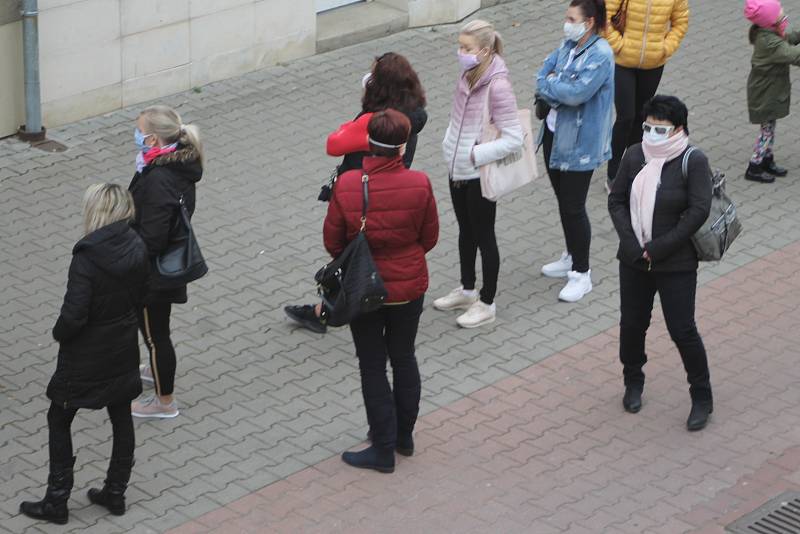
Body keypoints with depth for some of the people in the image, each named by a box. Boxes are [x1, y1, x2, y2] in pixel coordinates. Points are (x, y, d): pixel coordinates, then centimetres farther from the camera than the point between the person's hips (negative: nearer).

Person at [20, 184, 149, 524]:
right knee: (121, 420, 19)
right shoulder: (137, 249, -6)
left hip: (86, 357, -6)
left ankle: (56, 502, 15)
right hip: (124, 351, 6)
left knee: (59, 420, 11)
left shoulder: (86, 258, -26)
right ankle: (116, 493, 30)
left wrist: (59, 334, -7)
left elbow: (74, 315, -26)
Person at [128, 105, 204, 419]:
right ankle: (157, 369, 54)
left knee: (154, 331, 9)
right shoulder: (180, 166, -5)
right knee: (155, 326, 31)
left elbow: (151, 240, -31)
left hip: (153, 272, -9)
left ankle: (165, 401, 25)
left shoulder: (158, 181, -34)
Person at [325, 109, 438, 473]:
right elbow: (429, 239, -4)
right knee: (403, 357, 20)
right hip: (409, 286, 2)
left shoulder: (347, 186, -19)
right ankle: (404, 435, 34)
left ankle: (384, 449, 14)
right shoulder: (420, 184, -17)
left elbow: (332, 242, -9)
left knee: (373, 366, 9)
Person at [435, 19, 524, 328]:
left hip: (480, 174, -8)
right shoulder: (467, 75, -2)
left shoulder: (498, 86, -25)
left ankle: (487, 304, 21)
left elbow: (513, 139, -25)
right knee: (466, 232, 22)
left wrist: (475, 155, -23)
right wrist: (452, 148, 9)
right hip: (458, 169, 8)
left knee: (483, 236, 7)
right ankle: (467, 291, 40)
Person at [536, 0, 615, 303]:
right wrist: (560, 93, -16)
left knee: (573, 206, -2)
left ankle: (581, 273, 9)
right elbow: (541, 79, 2)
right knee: (563, 200, 19)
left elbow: (577, 93, -26)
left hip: (580, 142, -8)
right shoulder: (568, 46, 5)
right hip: (555, 132, 8)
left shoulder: (600, 55, -19)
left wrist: (550, 85, -11)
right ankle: (572, 258, 35)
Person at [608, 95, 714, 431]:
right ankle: (633, 383, 37)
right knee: (632, 324, 14)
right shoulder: (634, 156, 1)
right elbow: (616, 200, 4)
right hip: (634, 261, 5)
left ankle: (702, 398, 14)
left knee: (682, 330, -2)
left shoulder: (693, 162, -13)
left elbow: (698, 212, -18)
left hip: (676, 265, -4)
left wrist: (657, 249, -18)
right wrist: (631, 243, -10)